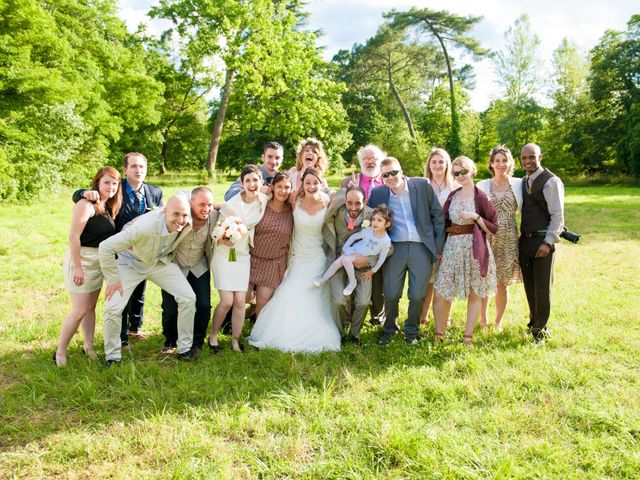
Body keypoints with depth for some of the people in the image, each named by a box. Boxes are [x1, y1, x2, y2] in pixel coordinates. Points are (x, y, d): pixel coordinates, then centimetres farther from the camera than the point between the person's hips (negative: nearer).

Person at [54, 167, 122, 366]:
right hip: (82, 259, -8)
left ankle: (88, 346, 27)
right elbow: (73, 237, -22)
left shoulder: (108, 207, 9)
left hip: (99, 261, 8)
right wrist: (77, 267, -23)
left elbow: (106, 236, 10)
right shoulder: (86, 204, -17)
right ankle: (60, 353, 9)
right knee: (79, 311, -5)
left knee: (91, 307, 16)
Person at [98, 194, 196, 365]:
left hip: (161, 262, 4)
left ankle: (184, 349, 9)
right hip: (131, 263, -4)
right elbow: (105, 247, -36)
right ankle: (112, 357, 7)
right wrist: (113, 280, -27)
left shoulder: (187, 224, -24)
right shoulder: (145, 226, -41)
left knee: (188, 298, -7)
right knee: (113, 308, -16)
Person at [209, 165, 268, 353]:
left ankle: (235, 341, 18)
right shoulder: (231, 205, -21)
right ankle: (213, 335, 17)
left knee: (240, 301, 1)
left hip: (243, 255, 4)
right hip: (225, 254, -4)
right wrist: (223, 239, -30)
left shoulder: (264, 200, -7)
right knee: (227, 301, -7)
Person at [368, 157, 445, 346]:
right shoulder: (377, 194, 1)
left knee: (418, 296, 5)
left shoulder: (423, 185, -2)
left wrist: (439, 245, 0)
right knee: (391, 294, 4)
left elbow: (437, 215, 2)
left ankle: (412, 331, 28)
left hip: (422, 248, -1)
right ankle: (389, 329, 29)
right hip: (395, 248, 1)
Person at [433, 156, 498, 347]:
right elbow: (443, 223, 15)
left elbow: (493, 228, -5)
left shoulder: (481, 197, -3)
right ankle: (439, 333, 11)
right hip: (452, 247, 4)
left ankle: (468, 335, 15)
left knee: (475, 292, 5)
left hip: (475, 248, -3)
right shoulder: (452, 196, 11)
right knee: (441, 292, -1)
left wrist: (475, 217, -16)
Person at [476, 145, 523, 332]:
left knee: (503, 284, 7)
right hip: (486, 238, -1)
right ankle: (482, 320, 20)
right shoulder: (482, 186, 3)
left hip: (508, 240, 1)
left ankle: (498, 321, 24)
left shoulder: (518, 184, 4)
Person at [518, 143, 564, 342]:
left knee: (542, 286, 0)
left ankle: (540, 329, 10)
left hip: (542, 241, -7)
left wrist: (548, 242, -18)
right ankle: (534, 321, 30)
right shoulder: (524, 182, 14)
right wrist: (519, 238, 10)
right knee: (529, 285, 14)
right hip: (525, 240, 7)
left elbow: (558, 215, -13)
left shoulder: (551, 181, -9)